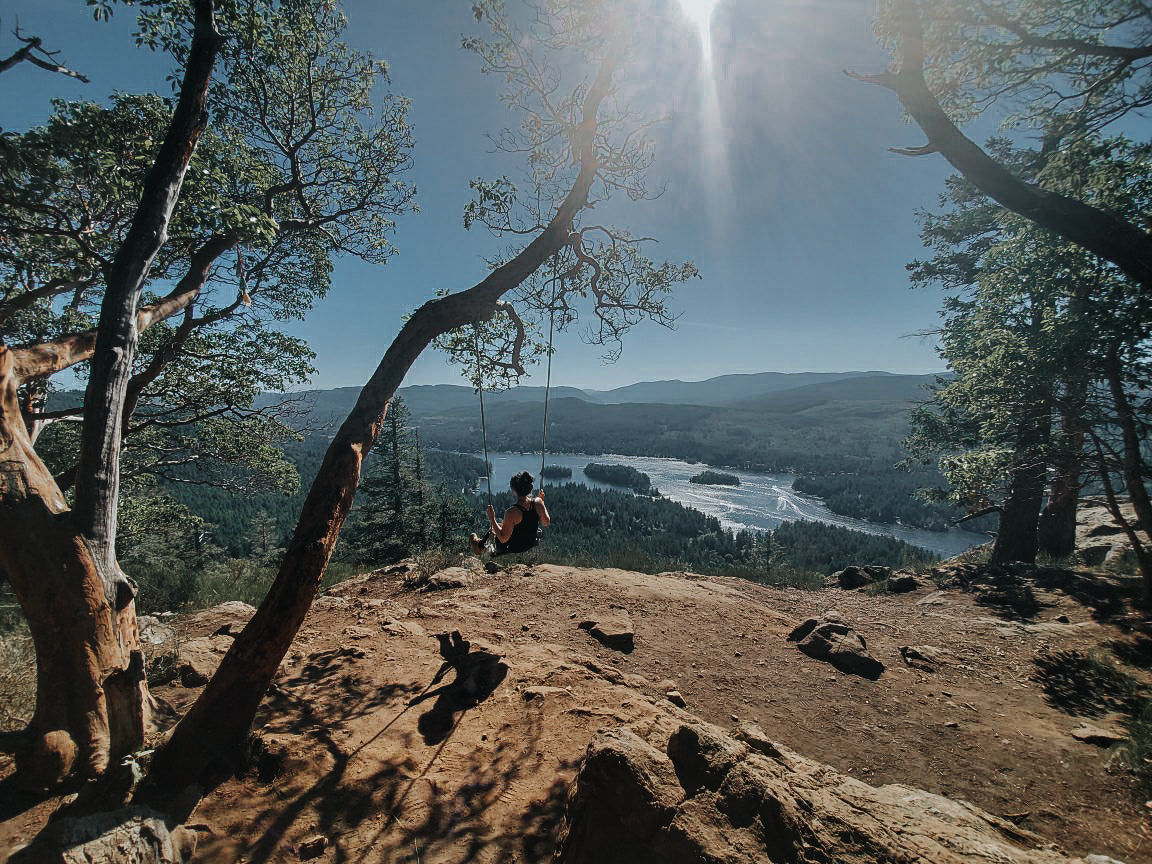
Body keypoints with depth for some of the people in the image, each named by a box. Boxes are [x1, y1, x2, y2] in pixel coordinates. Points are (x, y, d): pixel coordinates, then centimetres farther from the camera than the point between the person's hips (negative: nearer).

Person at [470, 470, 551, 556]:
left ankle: (480, 546, 50)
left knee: (492, 530, 22)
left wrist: (492, 519, -24)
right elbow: (546, 522, -4)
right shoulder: (538, 502, -22)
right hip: (531, 544, 5)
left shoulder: (512, 513, -35)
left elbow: (503, 538, -26)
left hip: (513, 549, -5)